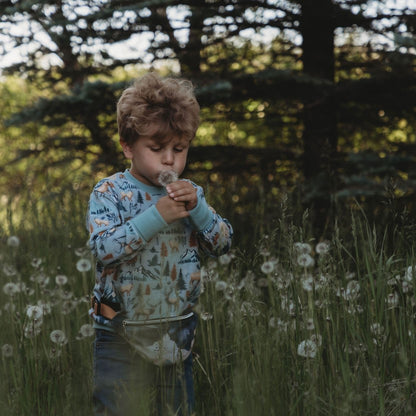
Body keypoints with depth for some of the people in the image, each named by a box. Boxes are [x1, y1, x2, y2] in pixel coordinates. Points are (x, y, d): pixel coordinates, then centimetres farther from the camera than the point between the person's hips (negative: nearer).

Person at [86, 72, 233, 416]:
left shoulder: (190, 193, 5)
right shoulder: (110, 193, -8)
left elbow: (223, 244, 1)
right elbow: (104, 248, -21)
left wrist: (197, 207, -16)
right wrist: (156, 216, -27)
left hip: (178, 334, 4)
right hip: (123, 338, -4)